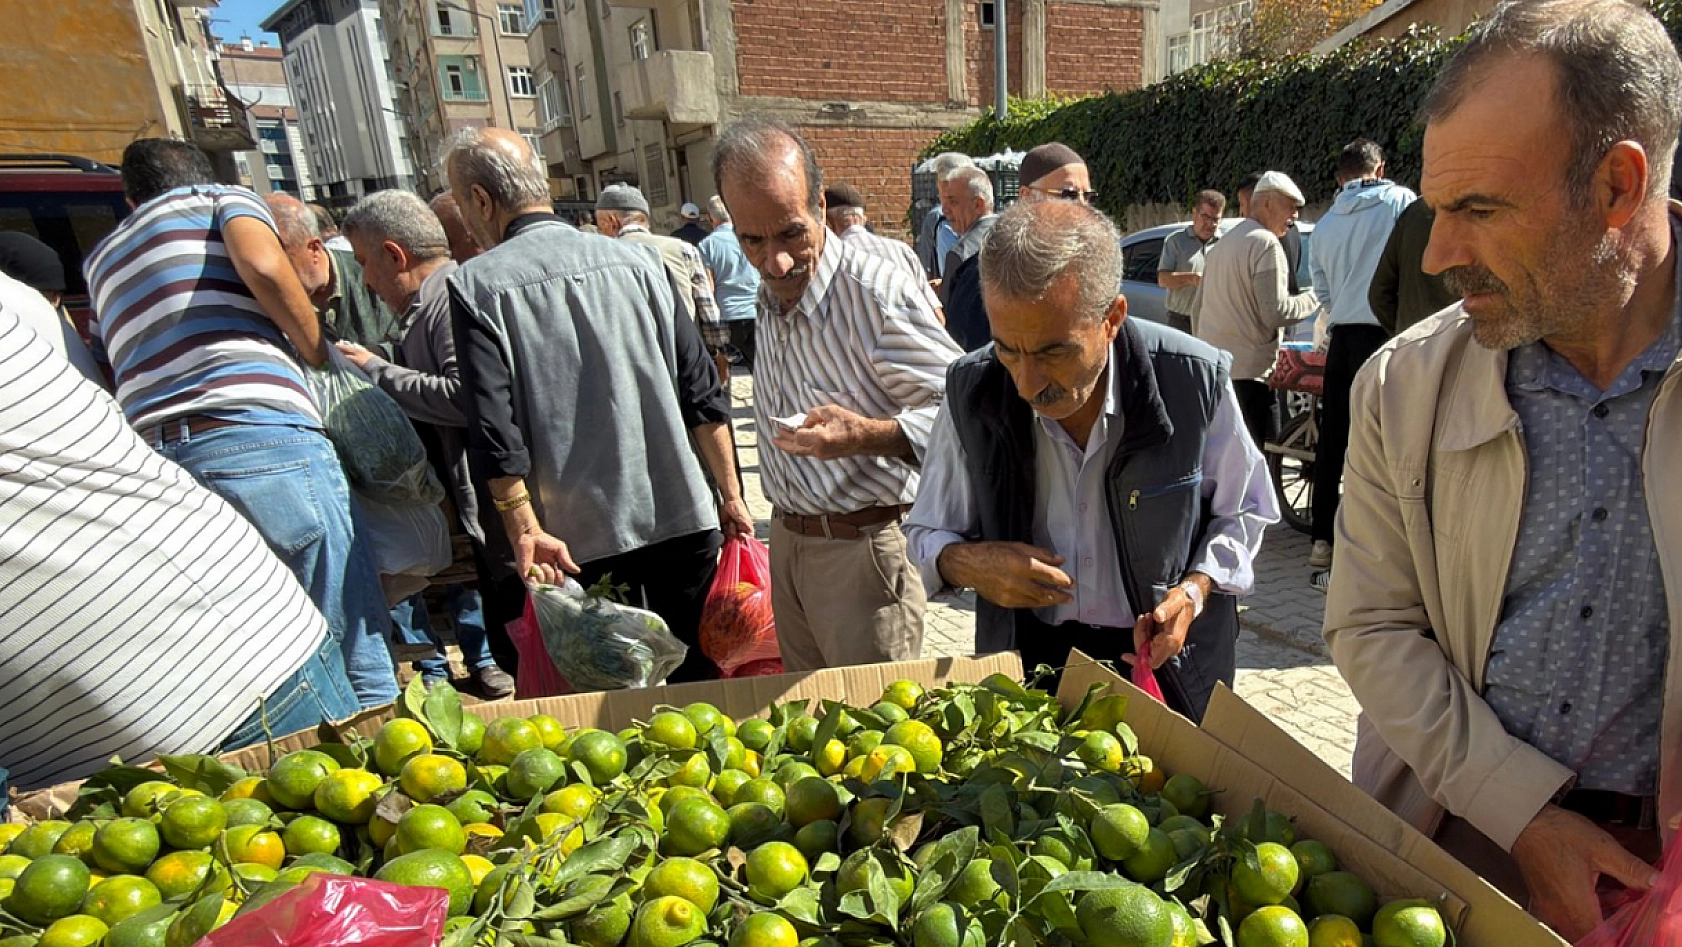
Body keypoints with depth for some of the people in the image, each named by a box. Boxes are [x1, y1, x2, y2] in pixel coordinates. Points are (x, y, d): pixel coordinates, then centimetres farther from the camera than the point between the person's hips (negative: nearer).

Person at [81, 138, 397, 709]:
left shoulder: (102, 259, 33)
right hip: (262, 438, -6)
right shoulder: (223, 197, 17)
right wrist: (320, 355, 4)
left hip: (155, 465, 6)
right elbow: (262, 264, -6)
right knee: (362, 669, -5)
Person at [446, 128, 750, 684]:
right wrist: (731, 494, 8)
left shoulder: (476, 285, -5)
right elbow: (702, 392, 3)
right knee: (698, 679, 16)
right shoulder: (636, 260, 4)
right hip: (681, 516, 3)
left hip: (580, 541, -2)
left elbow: (495, 433, -13)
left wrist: (524, 531, -7)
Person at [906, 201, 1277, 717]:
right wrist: (968, 562, -24)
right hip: (1025, 660, 1)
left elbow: (1243, 510, 1)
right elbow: (928, 534, -3)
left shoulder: (1195, 379, -18)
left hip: (1168, 662, 0)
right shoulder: (971, 390, -16)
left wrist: (1196, 589, -16)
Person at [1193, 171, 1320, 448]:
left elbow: (1197, 307, 22)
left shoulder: (1221, 244, 19)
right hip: (1246, 371, -9)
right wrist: (1315, 298, -1)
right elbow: (1275, 312, -15)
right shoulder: (1266, 243, -9)